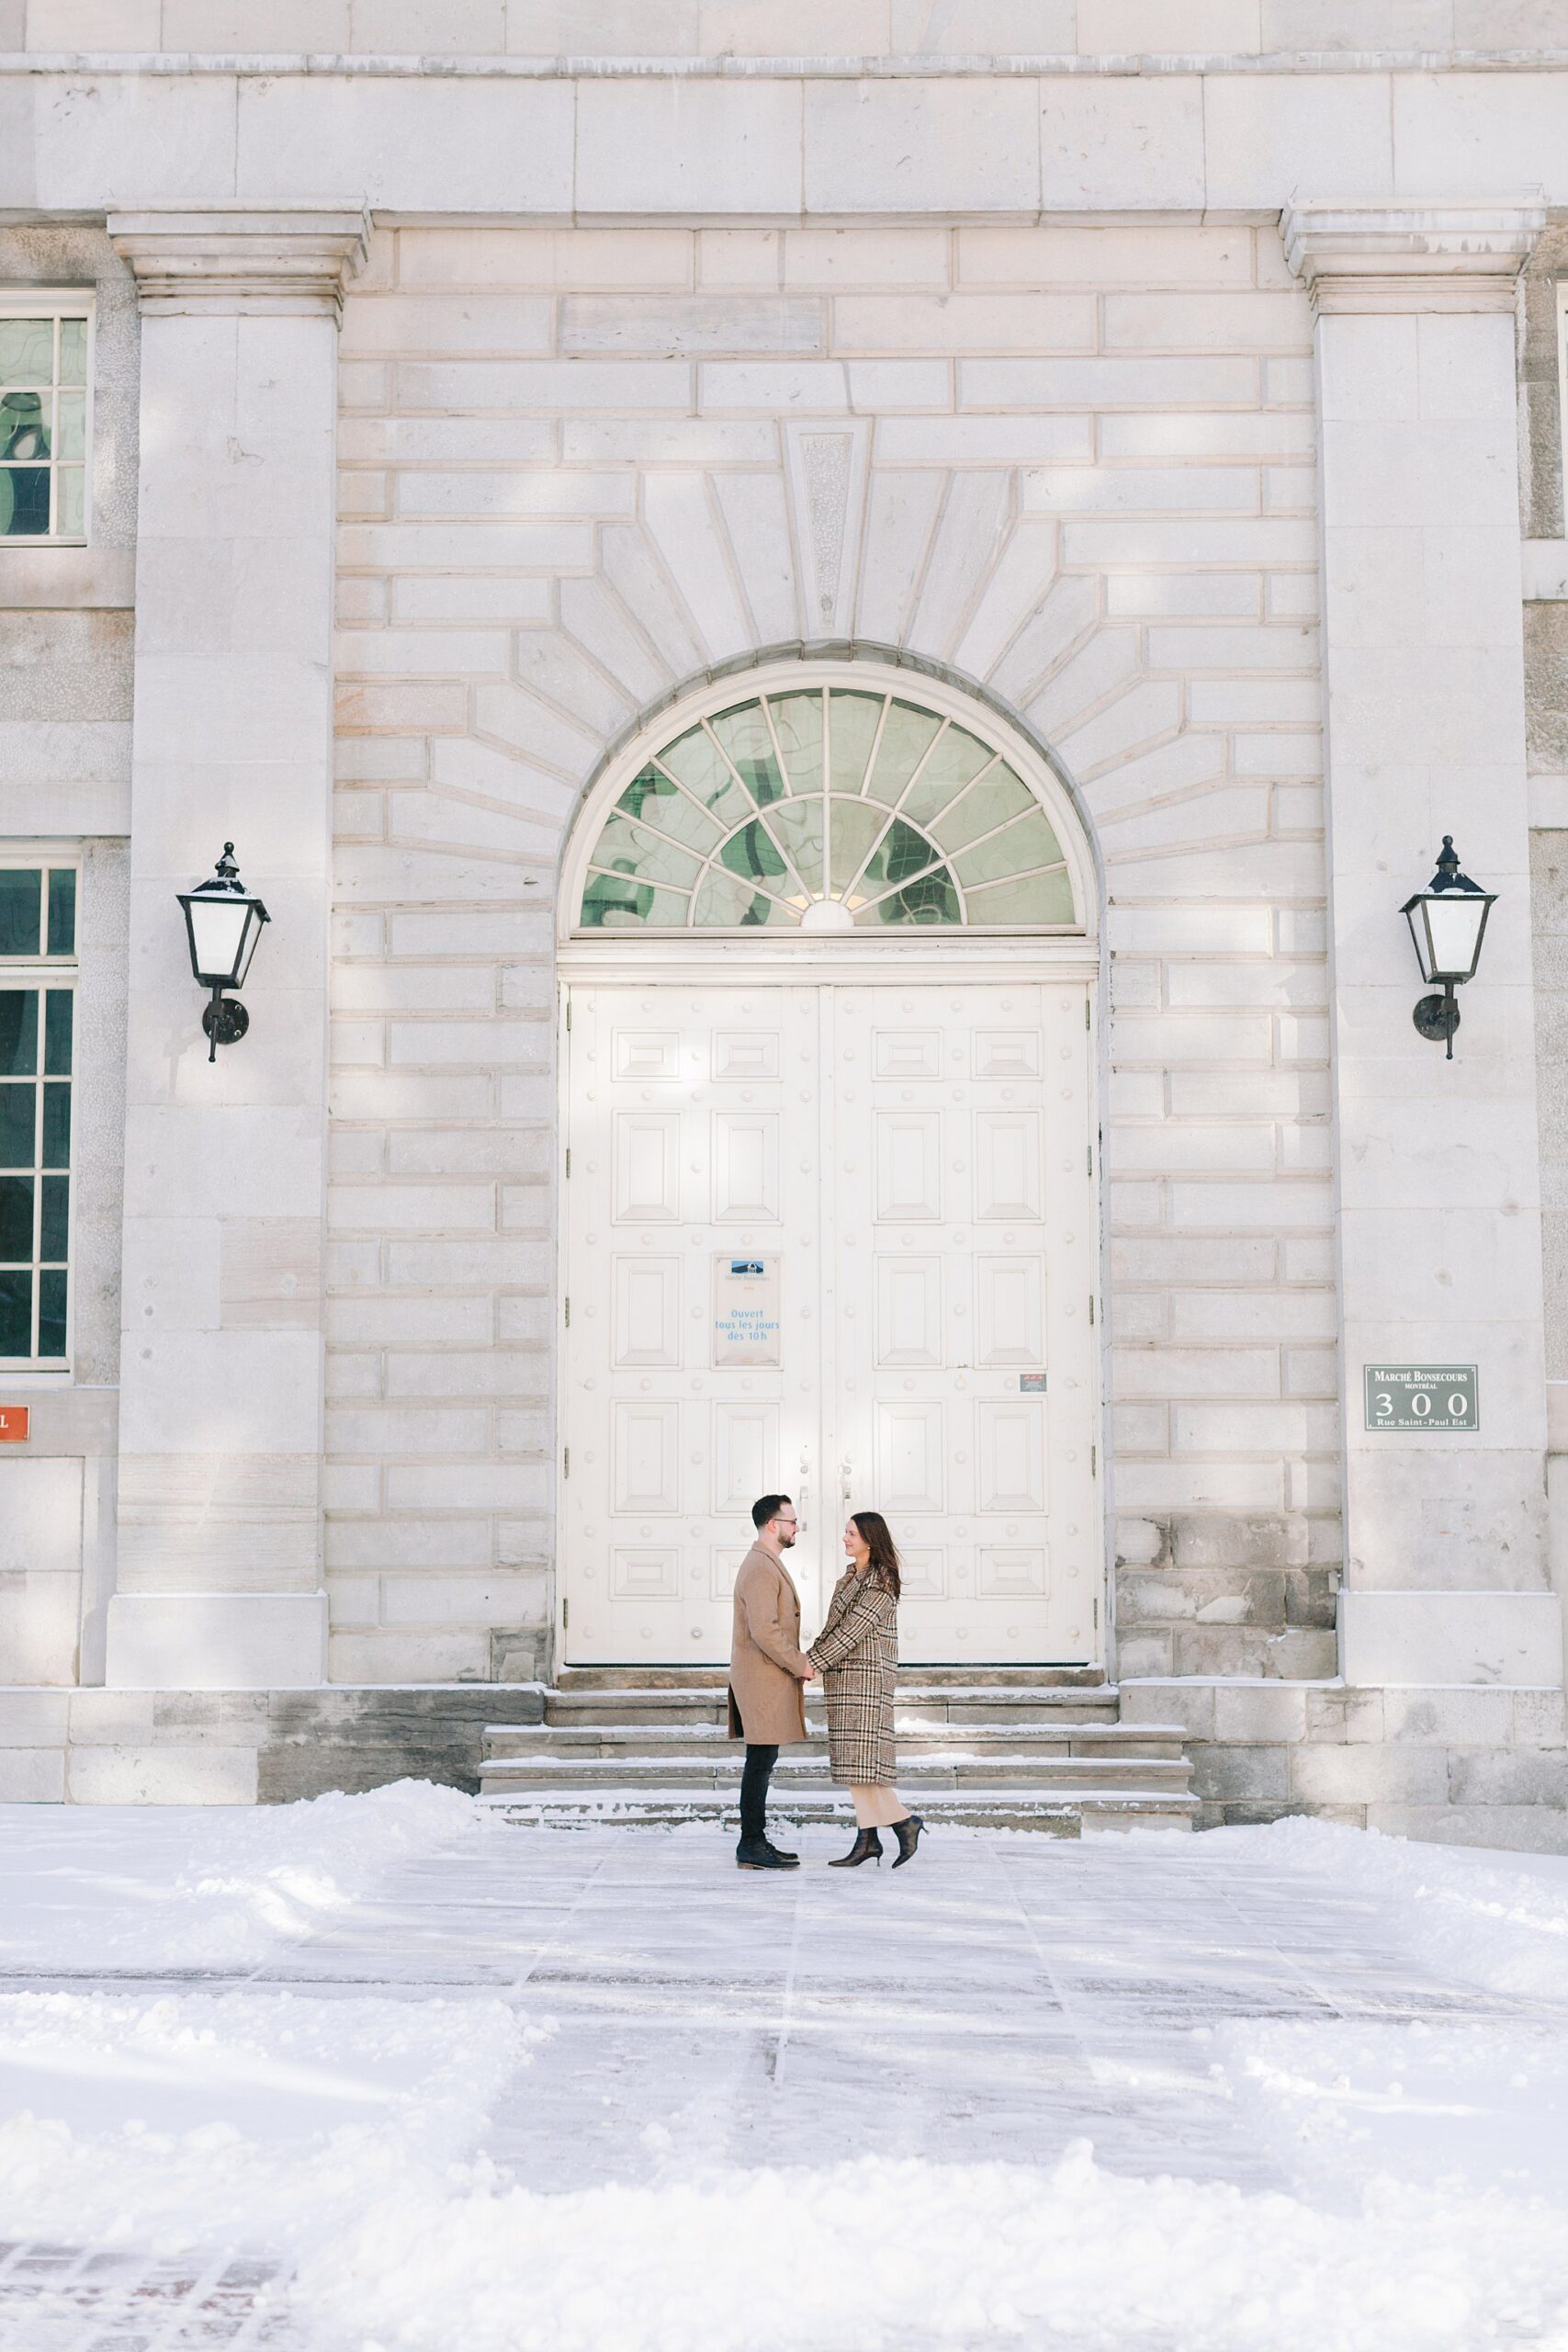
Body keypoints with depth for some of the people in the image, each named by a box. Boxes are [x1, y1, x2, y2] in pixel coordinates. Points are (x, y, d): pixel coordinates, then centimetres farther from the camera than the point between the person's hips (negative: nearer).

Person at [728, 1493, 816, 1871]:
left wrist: (799, 1661, 15)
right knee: (760, 1762, -8)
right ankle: (752, 1847, -5)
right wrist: (800, 1666, -15)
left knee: (761, 1763, 12)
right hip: (763, 1681, -11)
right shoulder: (761, 1568, -16)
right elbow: (764, 1631, -24)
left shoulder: (767, 1564, 18)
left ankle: (755, 1842, 17)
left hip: (767, 1678, 11)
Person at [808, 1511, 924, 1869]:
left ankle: (904, 1820, 1)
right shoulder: (851, 1576, 15)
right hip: (846, 1678, 9)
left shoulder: (879, 1581, -13)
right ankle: (868, 1837, 7)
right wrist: (808, 1658, 8)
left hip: (866, 1675, -9)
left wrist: (812, 1663, -17)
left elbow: (853, 1629, -18)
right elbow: (832, 1628, 17)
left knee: (862, 1756, -10)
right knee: (853, 1758, 6)